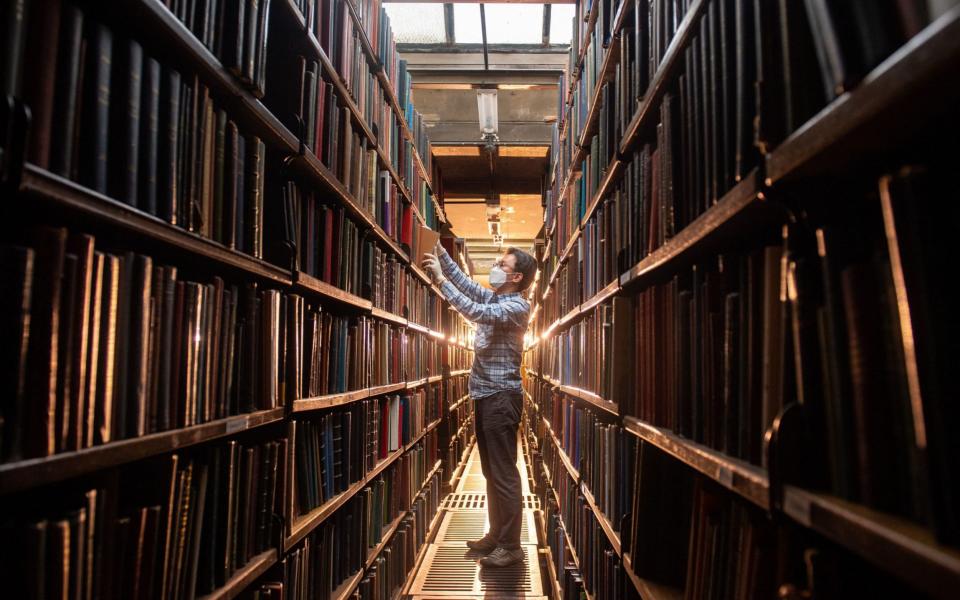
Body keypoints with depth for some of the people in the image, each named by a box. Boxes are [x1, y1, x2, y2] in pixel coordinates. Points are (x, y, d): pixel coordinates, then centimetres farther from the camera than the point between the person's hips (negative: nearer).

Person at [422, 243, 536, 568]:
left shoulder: (518, 306, -13)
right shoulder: (491, 297, 13)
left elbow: (477, 313, -26)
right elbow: (463, 280, 12)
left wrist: (440, 279, -24)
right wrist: (439, 250, -1)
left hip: (502, 397, -9)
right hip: (484, 396, 9)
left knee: (504, 473, -4)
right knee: (491, 472, 15)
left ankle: (511, 546, 4)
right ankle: (496, 535, 25)